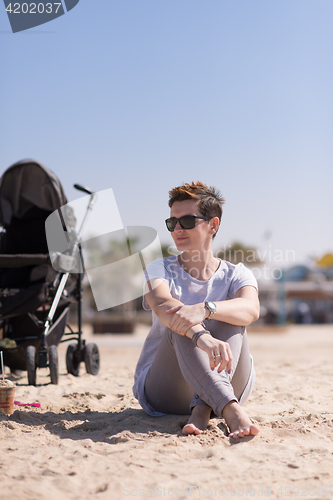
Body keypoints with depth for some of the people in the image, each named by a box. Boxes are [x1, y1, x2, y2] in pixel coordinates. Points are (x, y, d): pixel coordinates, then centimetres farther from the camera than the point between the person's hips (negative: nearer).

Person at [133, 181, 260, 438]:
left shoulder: (236, 275, 2)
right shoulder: (160, 269, 1)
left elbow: (250, 309, -24)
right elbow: (162, 305, -25)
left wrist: (204, 309, -46)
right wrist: (202, 337, -48)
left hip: (228, 383, 1)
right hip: (162, 392, 0)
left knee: (228, 316, -25)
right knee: (180, 322, -30)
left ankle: (202, 409, -44)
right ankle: (231, 411, -52)